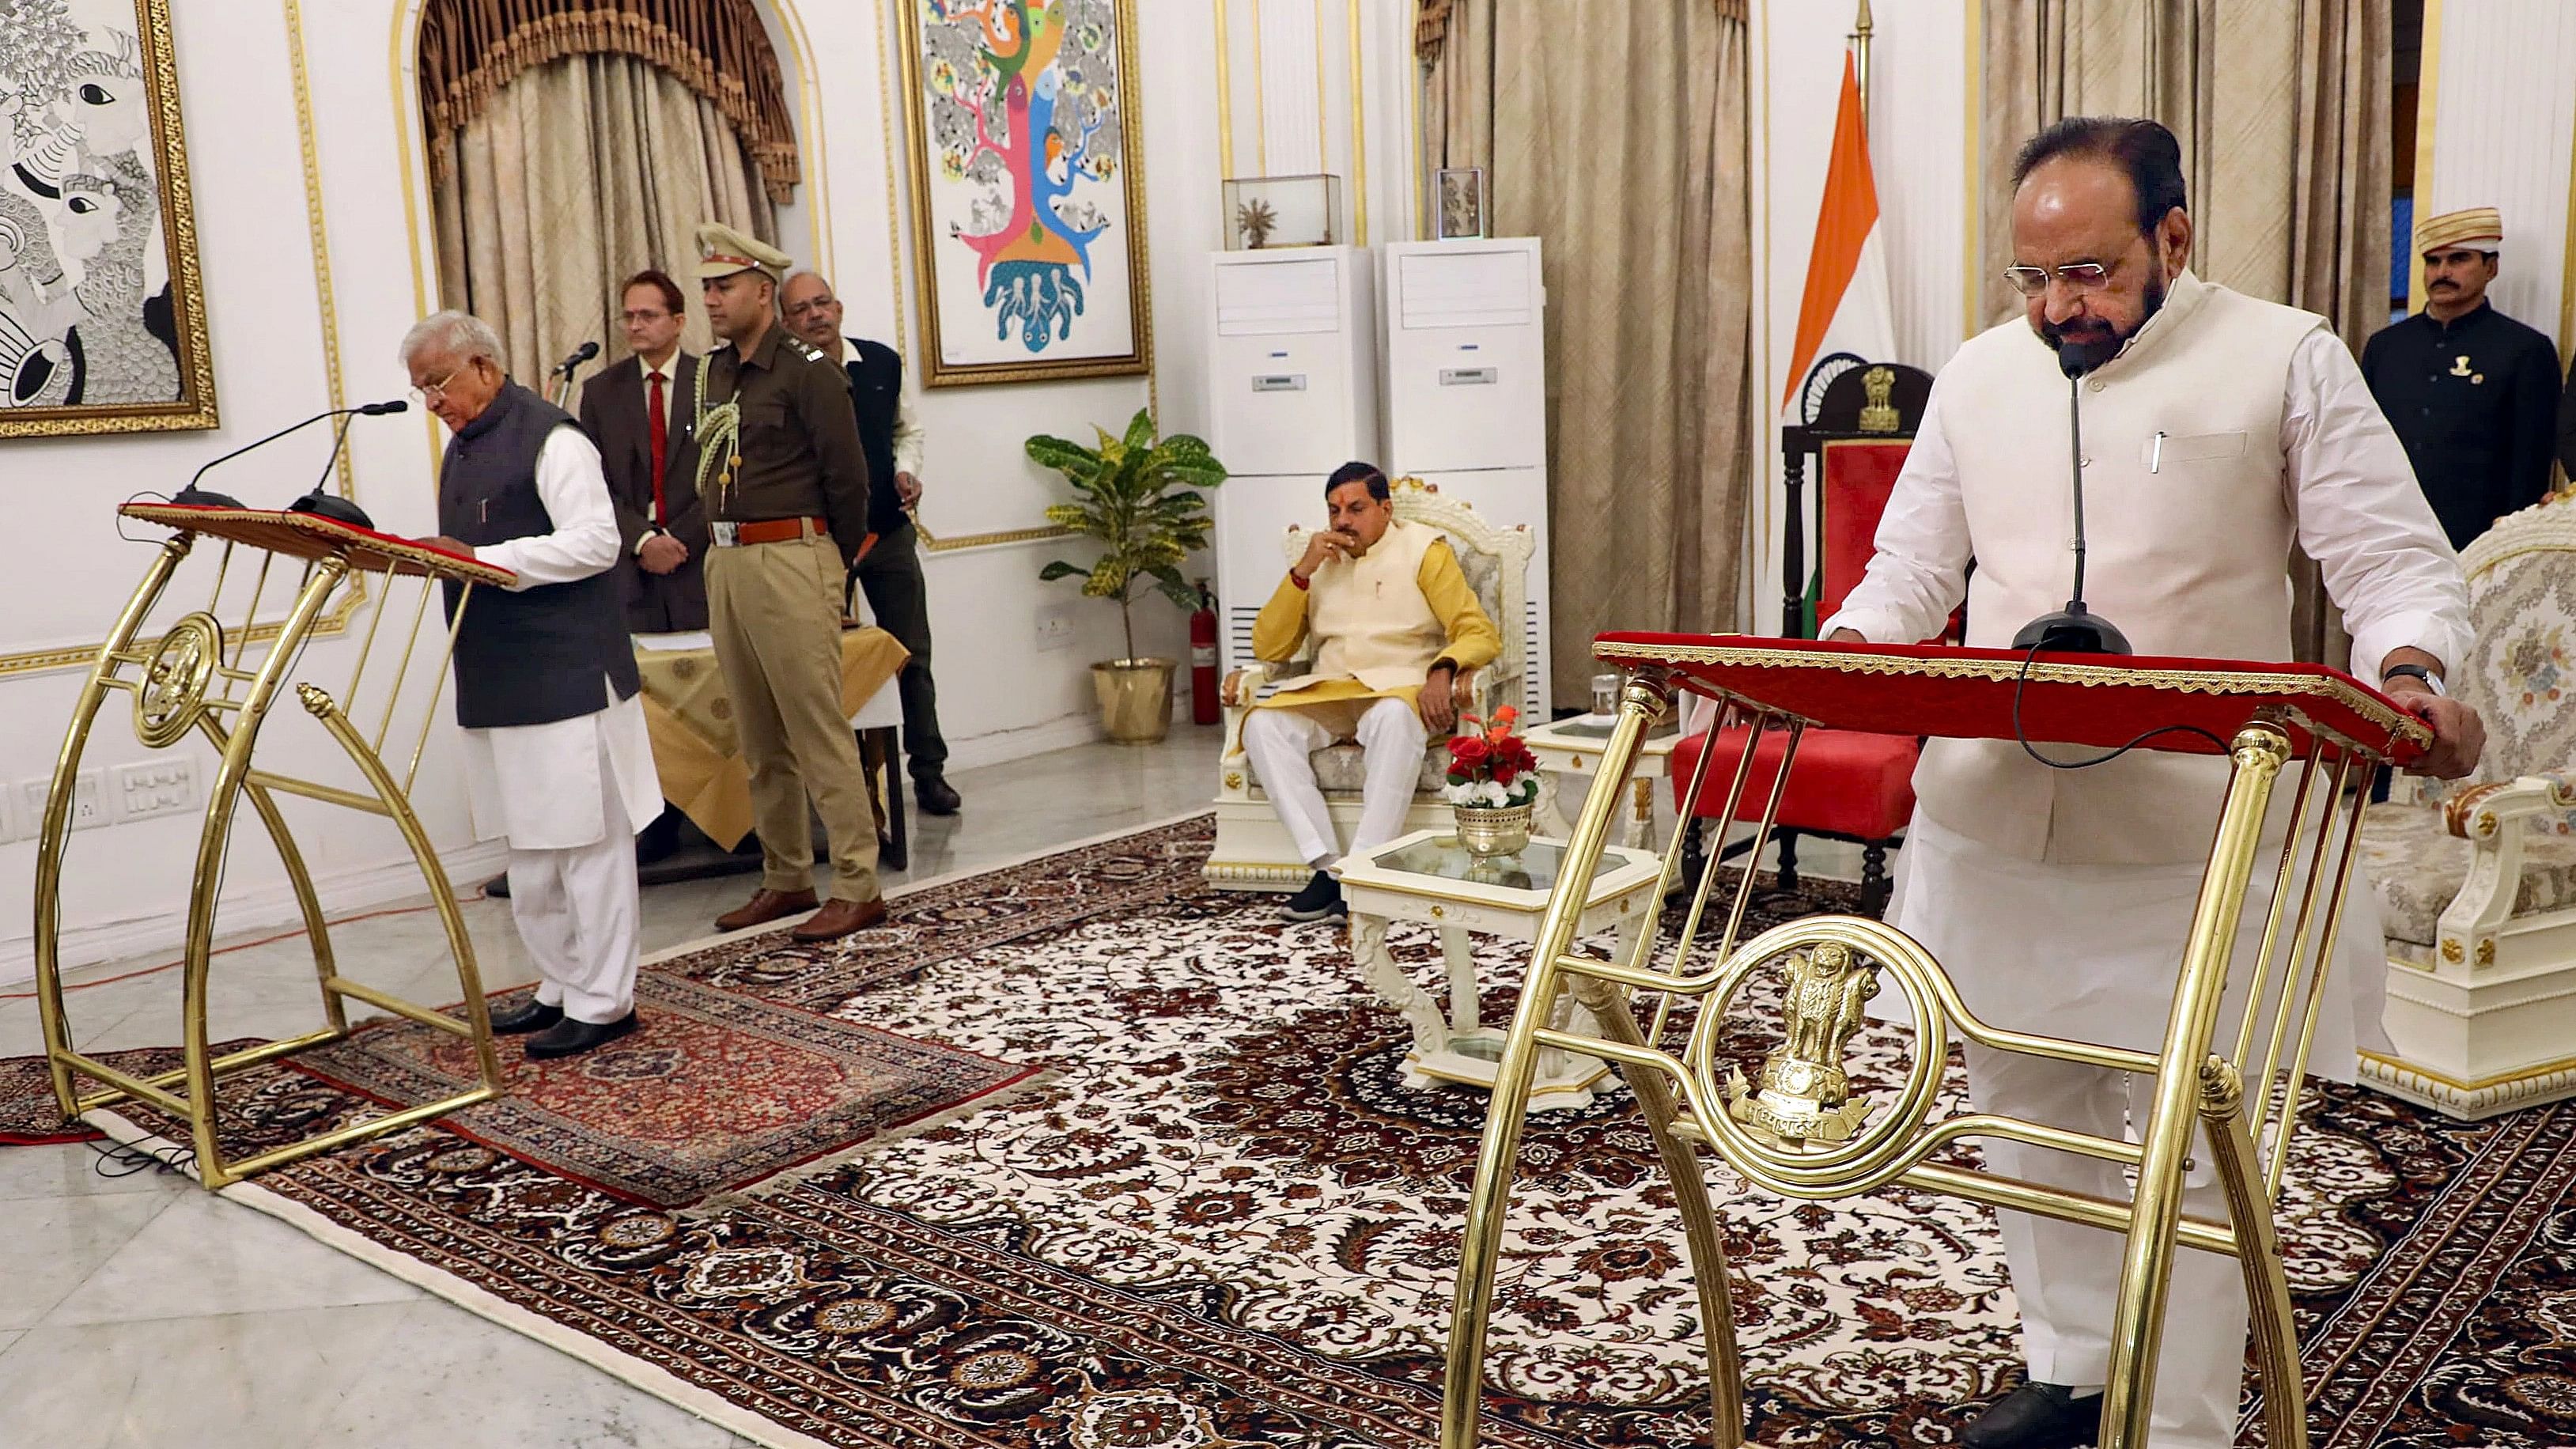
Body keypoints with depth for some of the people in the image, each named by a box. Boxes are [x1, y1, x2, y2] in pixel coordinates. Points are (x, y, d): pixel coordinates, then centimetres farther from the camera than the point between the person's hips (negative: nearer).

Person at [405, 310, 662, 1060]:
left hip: (566, 674, -9)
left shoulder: (549, 437, -10)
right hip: (499, 681, 10)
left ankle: (602, 1002, 4)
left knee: (584, 837, -3)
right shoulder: (463, 446, 18)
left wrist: (483, 559, -21)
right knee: (528, 844, 14)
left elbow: (595, 542, -18)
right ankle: (560, 987, 25)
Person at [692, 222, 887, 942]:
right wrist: (719, 547, 12)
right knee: (760, 741, 12)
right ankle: (786, 878, 22)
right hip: (725, 562, 8)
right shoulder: (716, 371, 15)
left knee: (819, 733, -8)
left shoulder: (807, 370, -8)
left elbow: (848, 477, -8)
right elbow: (717, 473, 18)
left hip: (790, 559, -8)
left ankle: (858, 889, -3)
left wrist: (834, 563, 1)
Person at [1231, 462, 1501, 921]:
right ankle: (1327, 866, -31)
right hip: (1327, 693, 4)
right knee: (1263, 724, -26)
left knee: (1393, 718, -40)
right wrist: (1303, 570, -3)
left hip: (1399, 689, -4)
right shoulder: (1320, 561, 15)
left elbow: (1480, 633, -4)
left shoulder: (1423, 549, 4)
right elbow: (1268, 649, 8)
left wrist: (1442, 671, -26)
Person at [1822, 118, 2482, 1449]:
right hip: (1994, 822, 5)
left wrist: (2409, 674, -24)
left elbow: (2396, 563, -3)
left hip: (2192, 841, -4)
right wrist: (1829, 661, -4)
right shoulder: (1979, 376, 10)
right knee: (2029, 1113, 16)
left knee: (2189, 1148, 1)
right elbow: (1909, 569, 15)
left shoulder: (2282, 360, -2)